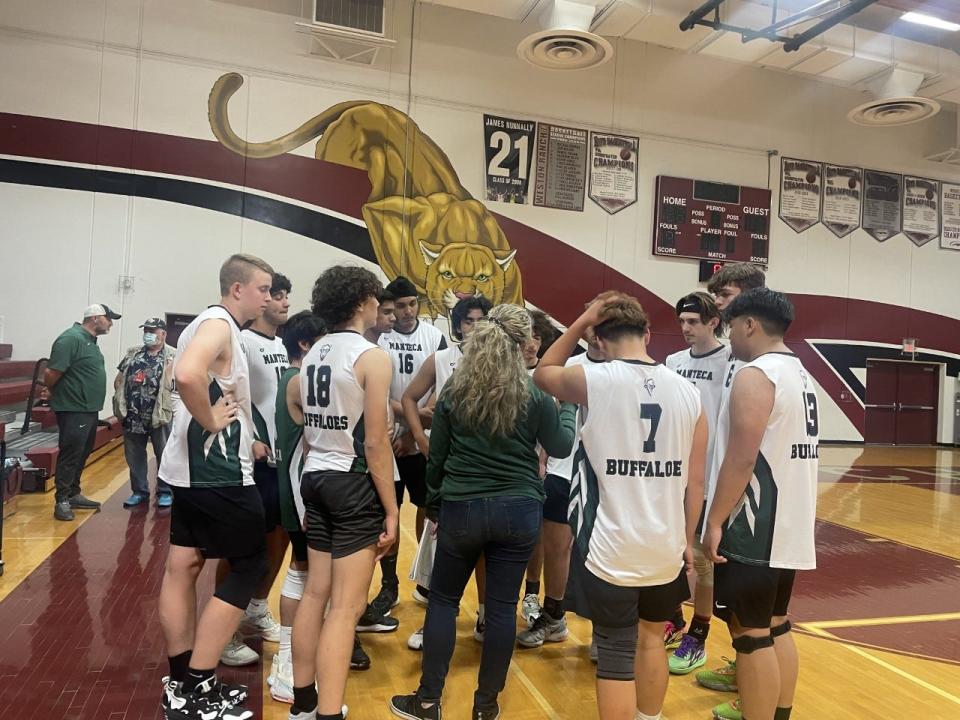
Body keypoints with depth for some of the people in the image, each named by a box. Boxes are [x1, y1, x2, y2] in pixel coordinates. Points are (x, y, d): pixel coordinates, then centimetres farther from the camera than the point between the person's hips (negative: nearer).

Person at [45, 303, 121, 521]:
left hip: (90, 410, 10)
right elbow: (50, 374, -20)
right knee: (69, 456, -3)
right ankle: (61, 501, 4)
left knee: (81, 455, 16)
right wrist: (57, 395, -3)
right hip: (74, 411, -9)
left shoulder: (90, 340, 14)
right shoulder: (71, 338, -16)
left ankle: (73, 495, 26)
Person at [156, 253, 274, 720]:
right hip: (218, 470, -10)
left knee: (182, 567, 13)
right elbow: (187, 375, -36)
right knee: (250, 566, 0)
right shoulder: (219, 324, -16)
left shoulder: (207, 324, 16)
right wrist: (211, 420, -20)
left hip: (191, 467, 10)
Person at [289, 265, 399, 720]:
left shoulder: (312, 354, 9)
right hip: (354, 483, -8)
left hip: (316, 477, 8)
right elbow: (375, 443, -17)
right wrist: (391, 511, -12)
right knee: (346, 607, -2)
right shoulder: (372, 357, -15)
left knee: (315, 593, 17)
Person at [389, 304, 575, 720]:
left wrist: (434, 505, 18)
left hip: (461, 508, 0)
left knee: (443, 600, 15)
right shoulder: (534, 395, -4)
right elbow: (561, 446, 8)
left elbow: (436, 458, 5)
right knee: (502, 606, 10)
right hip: (519, 510, 0)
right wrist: (569, 407, 24)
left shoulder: (453, 393, -1)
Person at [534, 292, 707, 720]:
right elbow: (695, 481, 5)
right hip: (666, 548, 5)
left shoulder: (593, 379, -11)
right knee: (652, 638, 25)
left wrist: (581, 322, 8)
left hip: (611, 550, -4)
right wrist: (688, 539, 17)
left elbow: (542, 374, 12)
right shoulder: (688, 391, 0)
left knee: (616, 659, 6)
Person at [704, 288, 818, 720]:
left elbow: (741, 459, -22)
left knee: (751, 633, 0)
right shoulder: (799, 373, 13)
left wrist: (715, 522, -16)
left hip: (756, 530, -9)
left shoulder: (755, 375, -16)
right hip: (789, 526, 10)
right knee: (776, 627, 18)